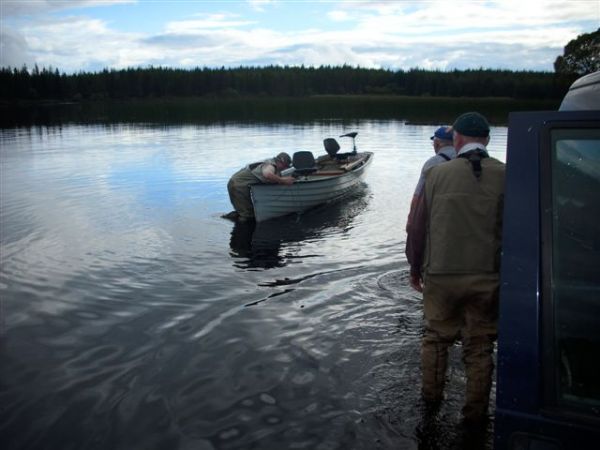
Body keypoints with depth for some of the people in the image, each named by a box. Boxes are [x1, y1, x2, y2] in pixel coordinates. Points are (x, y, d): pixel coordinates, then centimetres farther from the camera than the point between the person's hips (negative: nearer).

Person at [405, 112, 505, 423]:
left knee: (436, 335, 21)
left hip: (440, 276, 1)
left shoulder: (438, 173, -6)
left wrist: (415, 267, 13)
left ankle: (431, 395, 38)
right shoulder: (505, 176, -8)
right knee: (479, 346, 14)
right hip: (488, 278, 0)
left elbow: (418, 227, -1)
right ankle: (475, 413, 27)